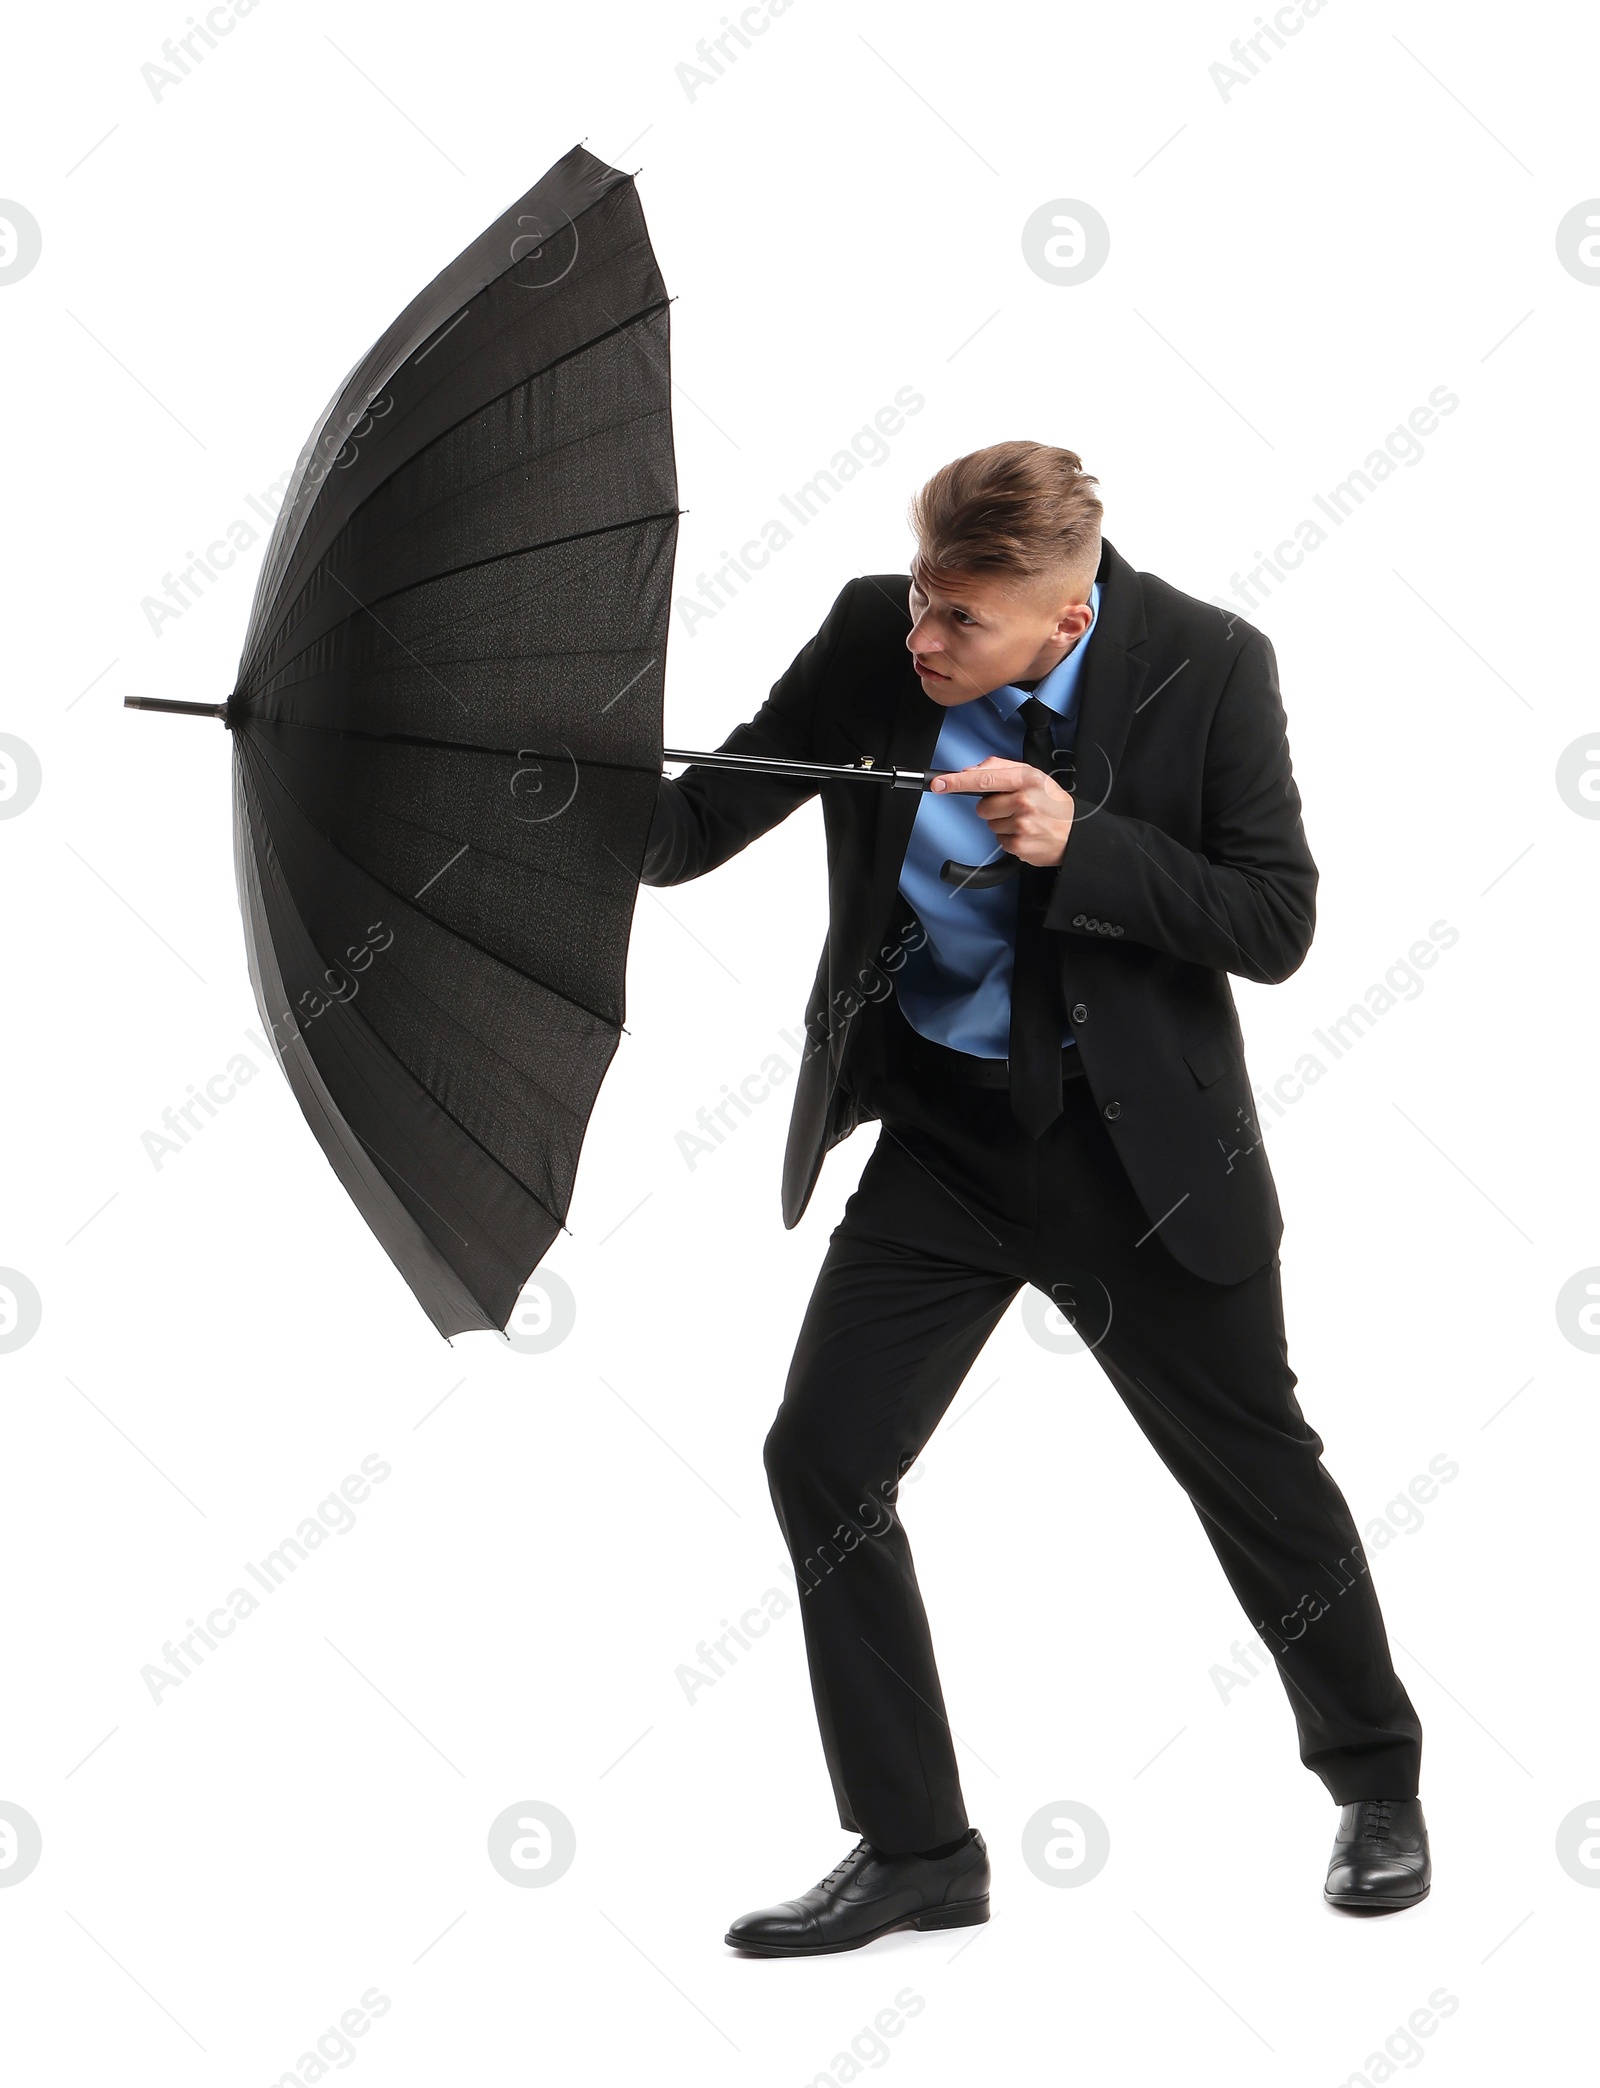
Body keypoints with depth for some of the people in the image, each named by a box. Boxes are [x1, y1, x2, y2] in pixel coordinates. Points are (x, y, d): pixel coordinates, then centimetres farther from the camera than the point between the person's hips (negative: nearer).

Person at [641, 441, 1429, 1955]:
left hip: (1139, 1145, -3)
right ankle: (915, 1850, 8)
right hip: (940, 1132, 3)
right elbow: (712, 812, -5)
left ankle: (1376, 1780, 35)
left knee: (1255, 1471, 9)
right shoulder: (872, 637, -9)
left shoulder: (1207, 665, -15)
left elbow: (1275, 925, -14)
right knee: (822, 1460, -5)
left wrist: (1081, 843, -27)